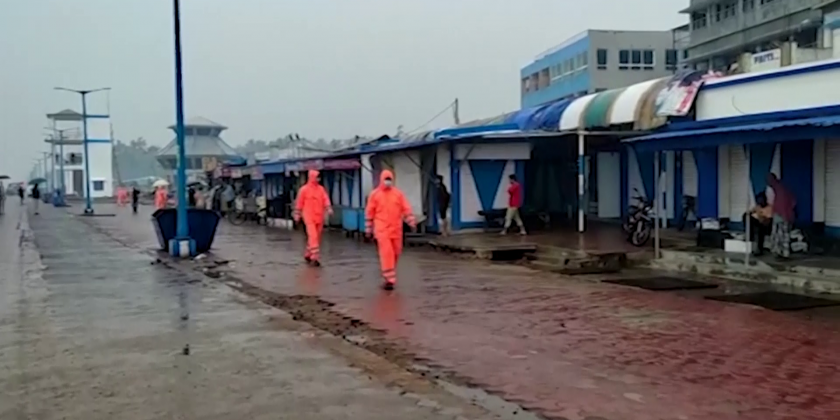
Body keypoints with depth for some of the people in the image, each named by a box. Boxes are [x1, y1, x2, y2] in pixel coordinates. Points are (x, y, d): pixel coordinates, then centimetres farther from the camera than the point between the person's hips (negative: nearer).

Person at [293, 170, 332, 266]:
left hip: (319, 217, 5)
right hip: (309, 217, -5)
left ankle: (308, 254, 29)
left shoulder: (321, 189, 8)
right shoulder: (304, 189, -3)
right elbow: (299, 203, 2)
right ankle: (315, 257, -17)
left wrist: (329, 208, -18)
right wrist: (297, 214, 3)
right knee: (313, 236, -15)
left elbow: (326, 199, -1)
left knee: (317, 237, 12)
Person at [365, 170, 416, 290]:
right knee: (386, 253, -12)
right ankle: (389, 278, -12)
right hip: (382, 229, -3)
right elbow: (369, 212, 4)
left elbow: (406, 209, 5)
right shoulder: (375, 194, 0)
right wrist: (368, 228, 5)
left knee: (396, 252, 12)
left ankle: (389, 274, 34)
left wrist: (411, 222, -4)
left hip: (396, 229, 3)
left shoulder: (398, 193, 6)